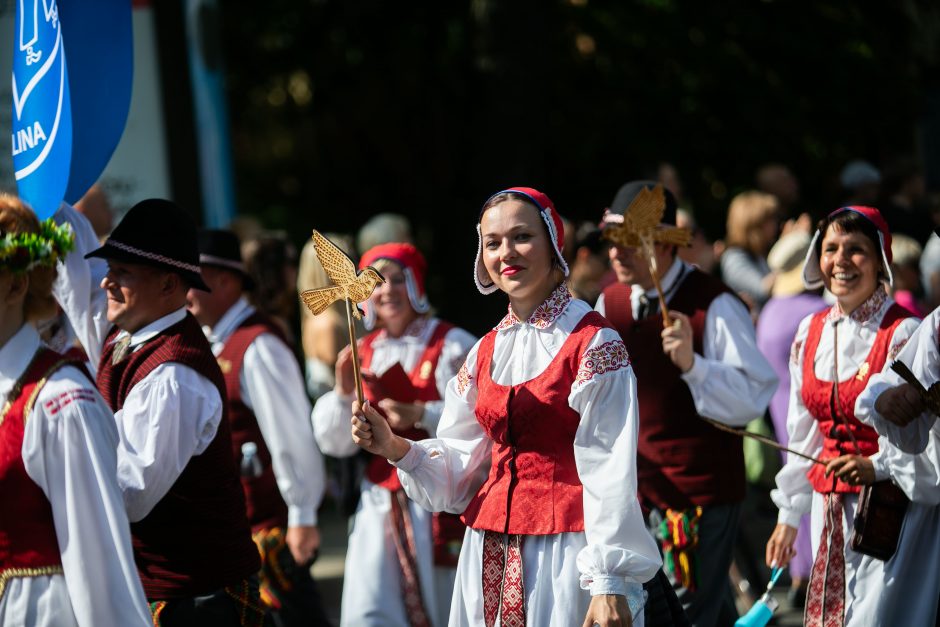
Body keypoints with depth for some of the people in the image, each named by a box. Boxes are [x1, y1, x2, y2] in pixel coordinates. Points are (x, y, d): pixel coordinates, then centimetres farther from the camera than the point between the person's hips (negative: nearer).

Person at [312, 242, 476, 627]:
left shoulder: (451, 346, -5)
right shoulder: (363, 353, 12)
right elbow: (336, 444, 13)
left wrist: (421, 415, -25)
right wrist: (344, 393, -4)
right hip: (381, 505, 5)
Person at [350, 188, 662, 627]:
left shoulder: (593, 342, -7)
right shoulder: (485, 352, 11)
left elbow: (610, 473, -12)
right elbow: (461, 466, 12)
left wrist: (610, 582, -17)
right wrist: (397, 449, -6)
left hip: (566, 552, -5)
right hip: (492, 553, 6)